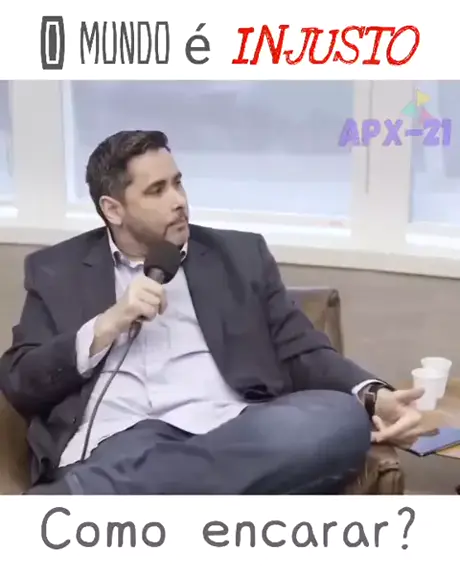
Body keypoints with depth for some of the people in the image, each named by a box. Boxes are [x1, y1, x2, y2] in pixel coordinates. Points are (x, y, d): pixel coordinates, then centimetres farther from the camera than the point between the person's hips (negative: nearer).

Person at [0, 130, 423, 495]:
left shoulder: (241, 255, 21)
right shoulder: (56, 270, 19)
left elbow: (302, 352, 16)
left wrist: (373, 396, -5)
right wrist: (107, 325, -3)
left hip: (229, 436, 5)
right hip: (118, 444, -4)